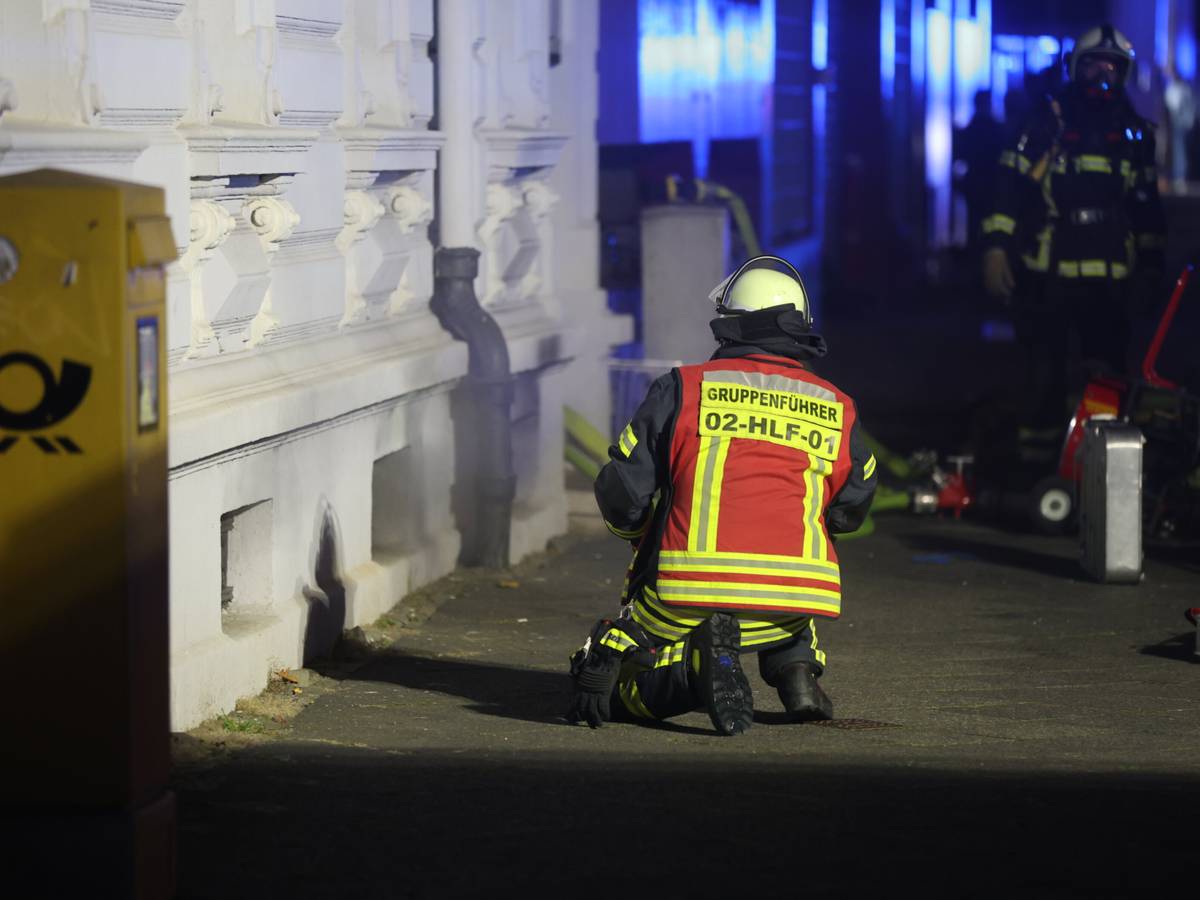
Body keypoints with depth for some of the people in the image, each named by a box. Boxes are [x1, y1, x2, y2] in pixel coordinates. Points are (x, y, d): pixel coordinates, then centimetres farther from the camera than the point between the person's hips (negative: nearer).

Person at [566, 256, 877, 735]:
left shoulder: (682, 389, 5)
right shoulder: (838, 410, 12)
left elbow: (621, 496, 5)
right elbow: (849, 511, 24)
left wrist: (640, 533, 28)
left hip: (685, 596, -3)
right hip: (796, 599, 3)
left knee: (624, 692, 19)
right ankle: (797, 672, 12)